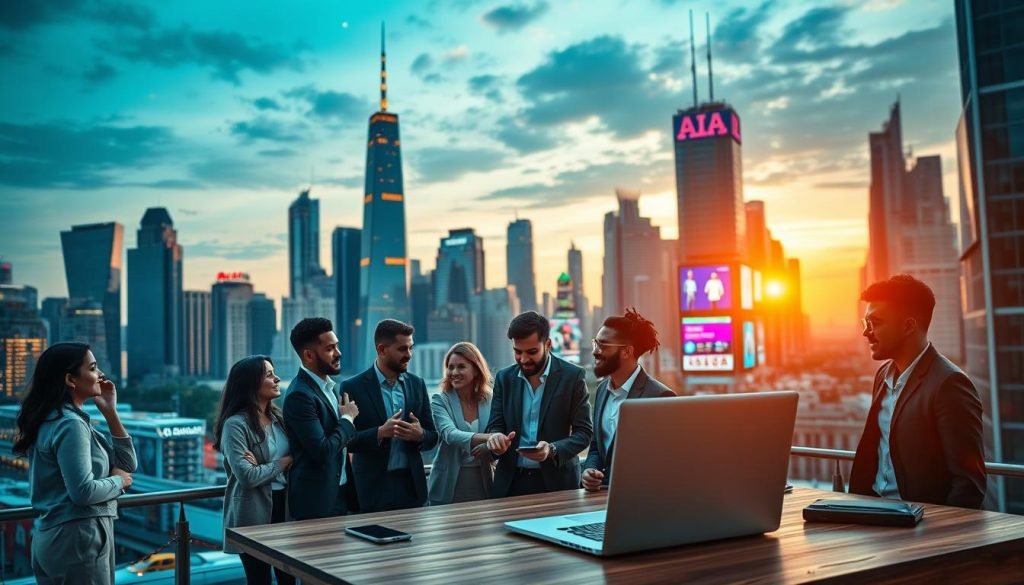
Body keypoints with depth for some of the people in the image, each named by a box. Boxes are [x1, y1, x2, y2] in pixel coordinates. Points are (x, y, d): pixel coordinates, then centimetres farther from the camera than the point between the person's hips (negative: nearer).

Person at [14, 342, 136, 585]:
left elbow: (127, 464, 11)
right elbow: (84, 492, -25)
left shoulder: (64, 420, 13)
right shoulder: (70, 425, -17)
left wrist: (110, 412, 4)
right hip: (77, 538, -9)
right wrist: (118, 481, -7)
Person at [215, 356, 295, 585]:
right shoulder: (236, 424, -12)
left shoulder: (277, 417, 8)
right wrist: (282, 463, -7)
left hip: (282, 505, 6)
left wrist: (264, 467, -12)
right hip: (254, 512, -6)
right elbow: (248, 476, -20)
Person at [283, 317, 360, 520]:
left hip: (340, 493, 9)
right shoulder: (300, 395, -19)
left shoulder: (328, 386, 10)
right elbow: (322, 451, -23)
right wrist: (347, 418, -13)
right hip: (317, 501, -9)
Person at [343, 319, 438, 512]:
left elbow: (432, 437, 10)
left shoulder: (417, 384, 7)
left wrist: (420, 435, -12)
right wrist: (379, 433, -21)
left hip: (412, 485, 4)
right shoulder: (353, 387, -5)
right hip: (373, 488, -3)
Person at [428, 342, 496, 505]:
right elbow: (450, 434, -22)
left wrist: (491, 447, -23)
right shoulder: (440, 401, -6)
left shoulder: (491, 401, 1)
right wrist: (489, 437, -38)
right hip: (448, 489, -2)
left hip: (483, 487, 2)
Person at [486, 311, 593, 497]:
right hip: (510, 481, 3)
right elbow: (495, 425, 5)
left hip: (557, 480, -2)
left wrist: (553, 450, -24)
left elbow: (584, 432, -7)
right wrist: (497, 437, -18)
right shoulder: (504, 377, 4)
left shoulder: (572, 376, -6)